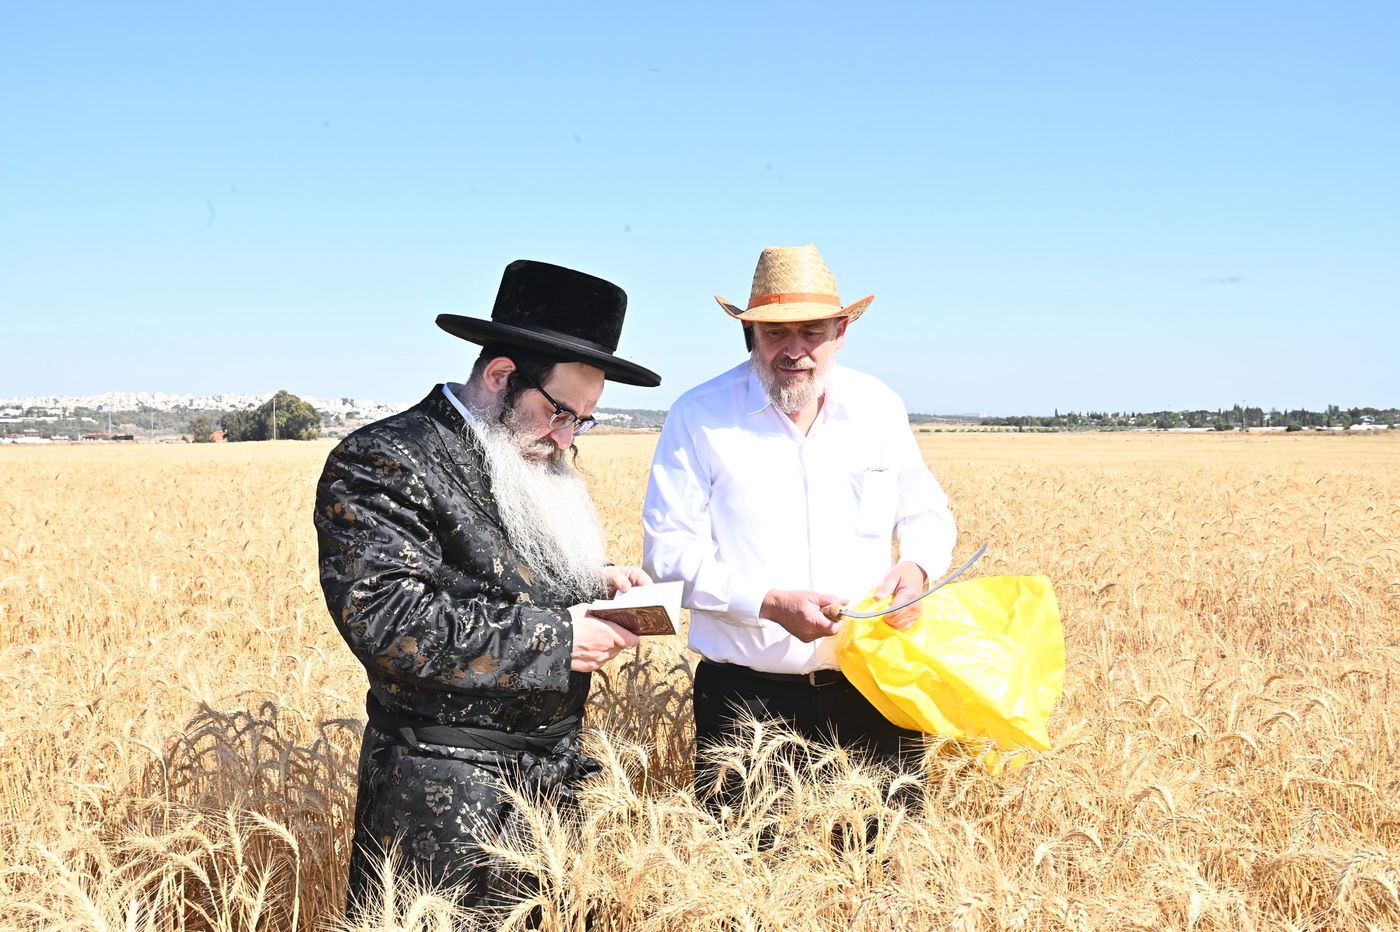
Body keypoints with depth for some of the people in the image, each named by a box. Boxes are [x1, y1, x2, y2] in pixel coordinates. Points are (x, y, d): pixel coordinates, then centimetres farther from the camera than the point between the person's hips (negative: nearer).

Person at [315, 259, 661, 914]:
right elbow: (387, 621, -25)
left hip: (555, 775, 8)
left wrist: (594, 584, 3)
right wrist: (553, 639, -22)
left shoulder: (534, 460, 13)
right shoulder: (383, 462, -14)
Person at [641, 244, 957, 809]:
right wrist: (769, 603, -19)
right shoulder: (699, 417, -5)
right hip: (748, 700, -2)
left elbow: (927, 515, 18)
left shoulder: (880, 408, 6)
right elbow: (667, 552, -7)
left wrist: (916, 567, -5)